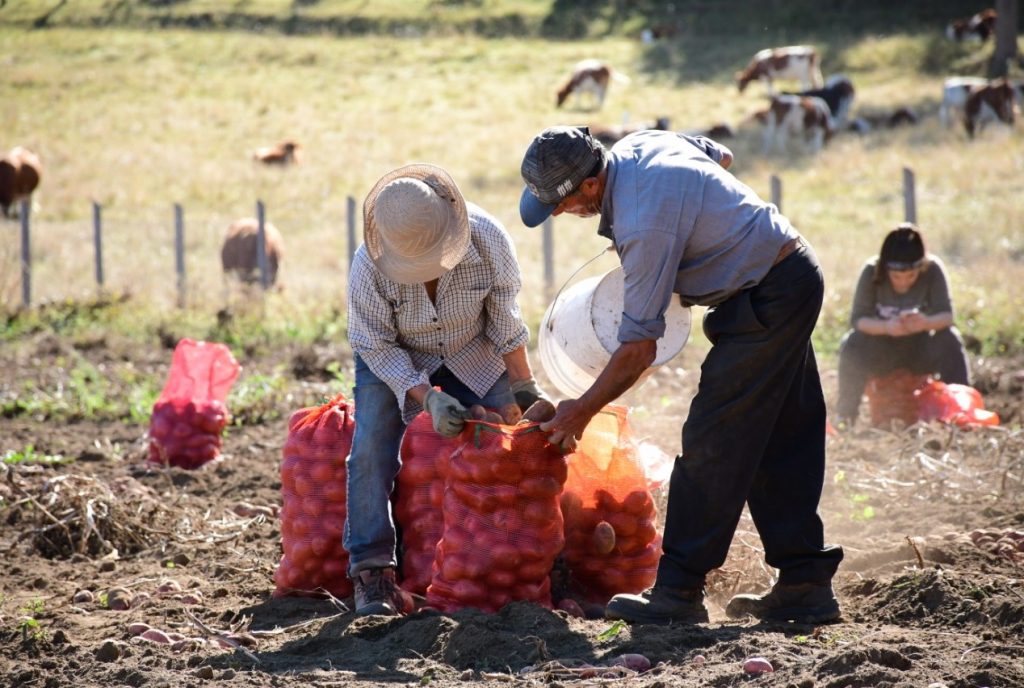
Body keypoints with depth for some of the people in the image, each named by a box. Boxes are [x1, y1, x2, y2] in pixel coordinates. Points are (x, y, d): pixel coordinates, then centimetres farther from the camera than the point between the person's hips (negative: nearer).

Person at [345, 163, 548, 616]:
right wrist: (427, 397, -33)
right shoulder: (368, 268, -35)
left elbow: (503, 319, -13)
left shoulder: (488, 240, -31)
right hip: (396, 358, -2)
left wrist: (522, 387, -10)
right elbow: (376, 346, -22)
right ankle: (372, 571, -15)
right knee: (371, 448, -18)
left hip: (473, 355, 2)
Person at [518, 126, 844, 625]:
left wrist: (581, 412, -10)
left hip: (768, 299, -10)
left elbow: (639, 348, -22)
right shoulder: (636, 145, -1)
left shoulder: (645, 225, -28)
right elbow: (721, 155, 22)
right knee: (782, 446, 12)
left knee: (711, 443, -9)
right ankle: (805, 583, 15)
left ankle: (679, 592, -7)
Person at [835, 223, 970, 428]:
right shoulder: (872, 272, -19)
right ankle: (845, 415, -21)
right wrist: (886, 326, -43)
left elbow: (946, 315, -21)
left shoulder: (933, 270, -17)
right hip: (882, 348, 0)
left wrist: (926, 323, -44)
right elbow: (857, 319, -22)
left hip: (920, 347, 1)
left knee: (950, 340, -30)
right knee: (852, 344, -31)